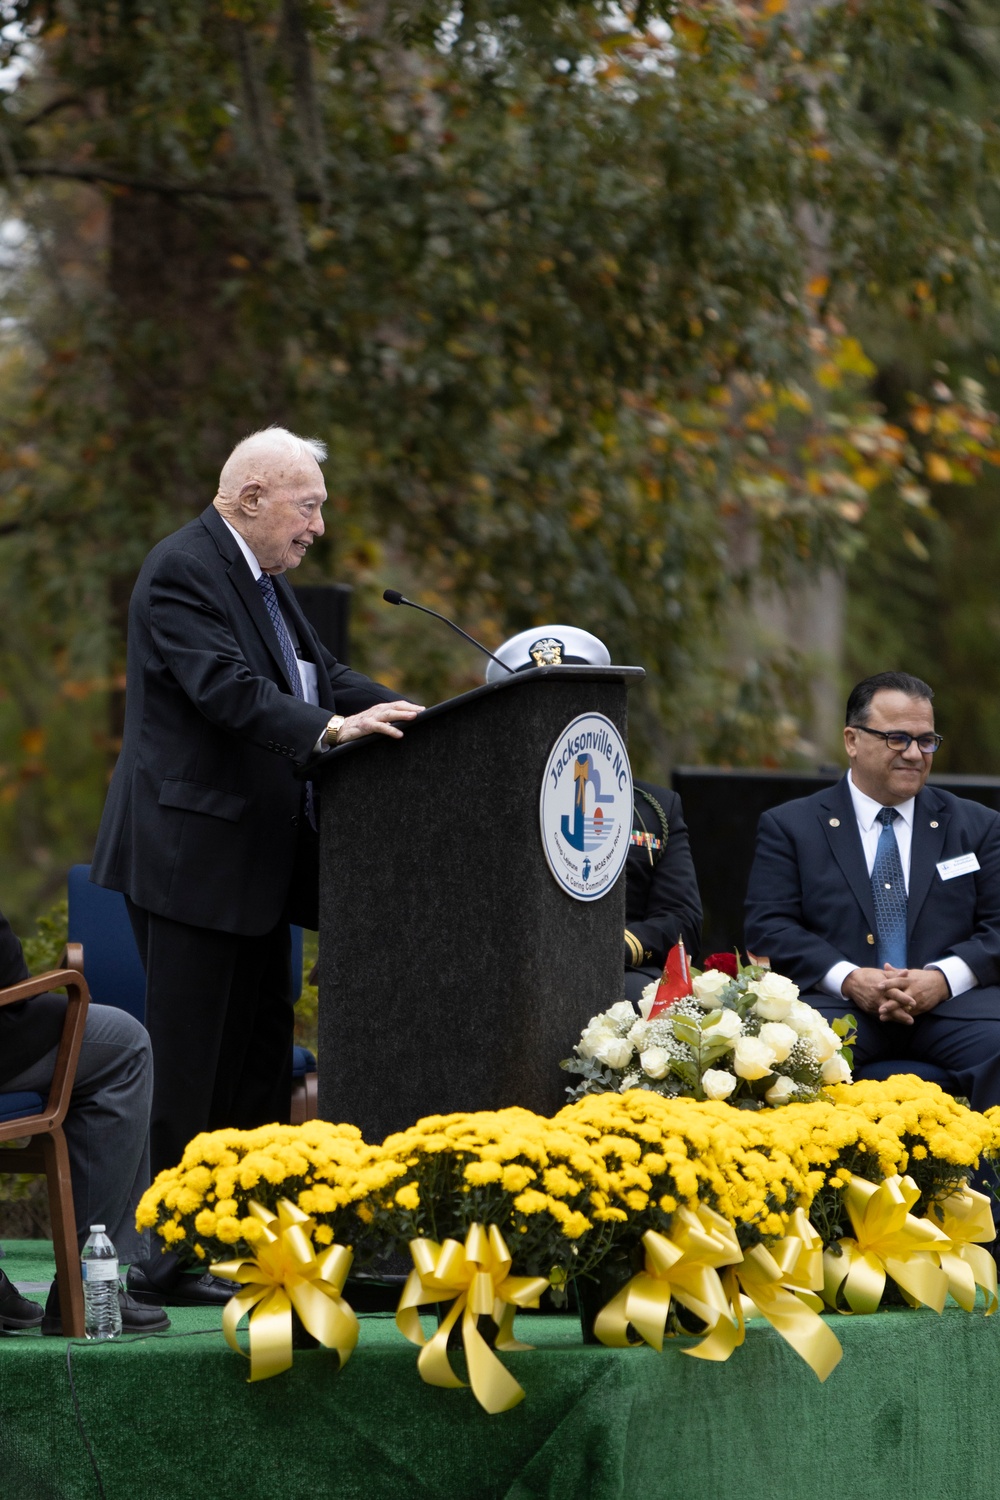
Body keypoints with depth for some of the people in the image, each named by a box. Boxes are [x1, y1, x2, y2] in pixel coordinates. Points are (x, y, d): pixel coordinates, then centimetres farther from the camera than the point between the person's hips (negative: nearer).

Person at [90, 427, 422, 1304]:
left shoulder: (265, 578, 18)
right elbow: (226, 687, -26)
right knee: (186, 1064, -8)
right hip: (191, 860, -10)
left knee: (260, 1058, 12)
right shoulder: (182, 572, -13)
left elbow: (322, 676, 15)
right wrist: (328, 729, -36)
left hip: (257, 863, 10)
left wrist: (413, 715, 0)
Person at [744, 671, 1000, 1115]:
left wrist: (943, 978, -11)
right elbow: (769, 927, 4)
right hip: (837, 1003, -1)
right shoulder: (788, 827, 14)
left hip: (951, 1000, 2)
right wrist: (847, 978, -14)